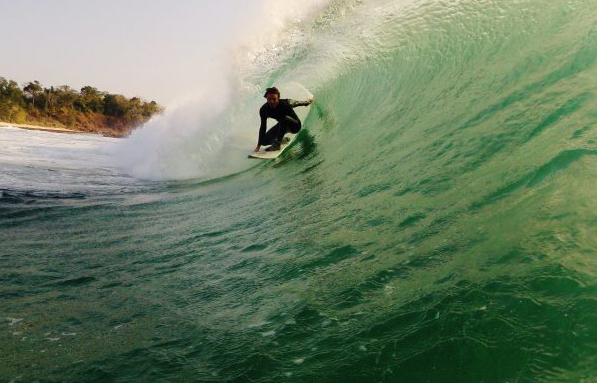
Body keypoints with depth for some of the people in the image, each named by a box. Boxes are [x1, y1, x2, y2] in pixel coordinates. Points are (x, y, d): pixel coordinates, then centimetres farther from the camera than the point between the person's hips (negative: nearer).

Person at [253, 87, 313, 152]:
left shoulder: (285, 104, -30)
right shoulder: (263, 110, -21)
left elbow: (296, 103, -9)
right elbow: (263, 127, -14)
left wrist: (308, 102, 12)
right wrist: (259, 145, -16)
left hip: (295, 126, -4)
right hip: (281, 125, 4)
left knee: (283, 118, -37)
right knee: (264, 140, -7)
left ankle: (277, 144, -28)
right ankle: (283, 140, 19)